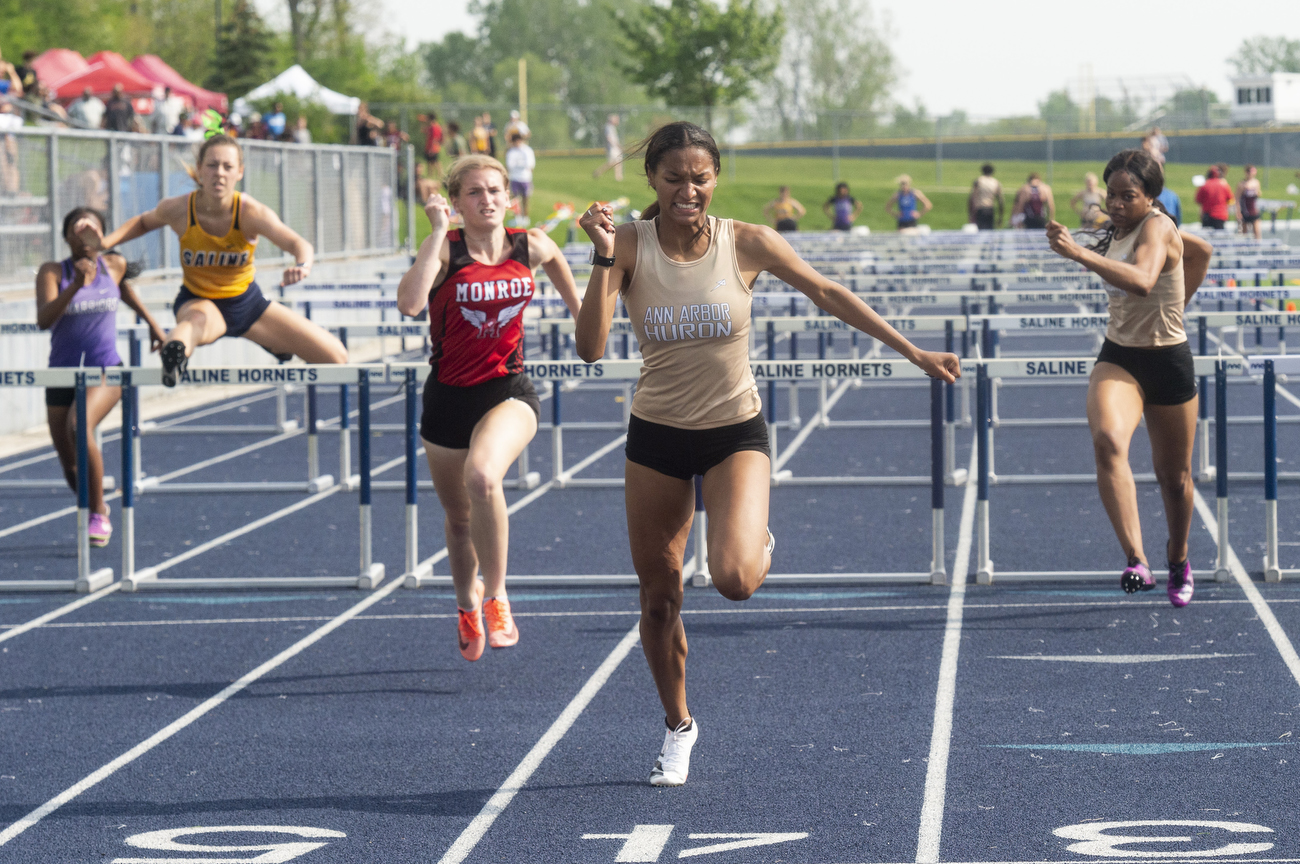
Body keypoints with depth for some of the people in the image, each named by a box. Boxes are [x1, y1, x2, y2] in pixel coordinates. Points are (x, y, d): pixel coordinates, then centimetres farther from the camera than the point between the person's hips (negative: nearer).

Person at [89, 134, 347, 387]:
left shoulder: (251, 212, -25)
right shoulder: (177, 209, -19)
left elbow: (298, 244, -40)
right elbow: (143, 222, 5)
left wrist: (303, 265, -64)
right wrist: (105, 242, -12)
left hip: (247, 302, 2)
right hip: (198, 300, -2)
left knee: (336, 356, 0)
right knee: (197, 321, -43)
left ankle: (277, 345, 34)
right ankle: (174, 352, -80)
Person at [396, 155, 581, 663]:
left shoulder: (531, 247, -3)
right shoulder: (447, 250, -11)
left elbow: (556, 260, 24)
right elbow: (409, 304, -31)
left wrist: (579, 309, 31)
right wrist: (438, 231, -28)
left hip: (508, 391, -1)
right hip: (449, 396, 1)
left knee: (482, 476, -32)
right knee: (459, 520, 16)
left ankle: (496, 595, -15)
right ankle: (467, 603, 47)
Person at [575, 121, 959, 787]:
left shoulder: (747, 244, -12)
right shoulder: (631, 245, -12)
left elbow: (828, 294, 2)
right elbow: (590, 347, -21)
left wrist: (911, 351, 5)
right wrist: (603, 259, -31)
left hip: (736, 432, -1)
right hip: (657, 437, 1)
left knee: (734, 579, -24)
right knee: (659, 596, 8)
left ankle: (760, 546, 15)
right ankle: (678, 726, 32)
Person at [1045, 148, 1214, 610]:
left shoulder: (1157, 227, -18)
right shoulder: (1116, 231, 3)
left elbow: (1142, 280, -42)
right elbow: (1201, 250, 20)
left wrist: (1079, 252, -48)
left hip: (1168, 361, -5)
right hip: (1118, 358, 5)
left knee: (1174, 475, 12)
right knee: (1108, 440, -27)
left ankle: (1178, 560, 42)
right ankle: (1136, 562, -35)